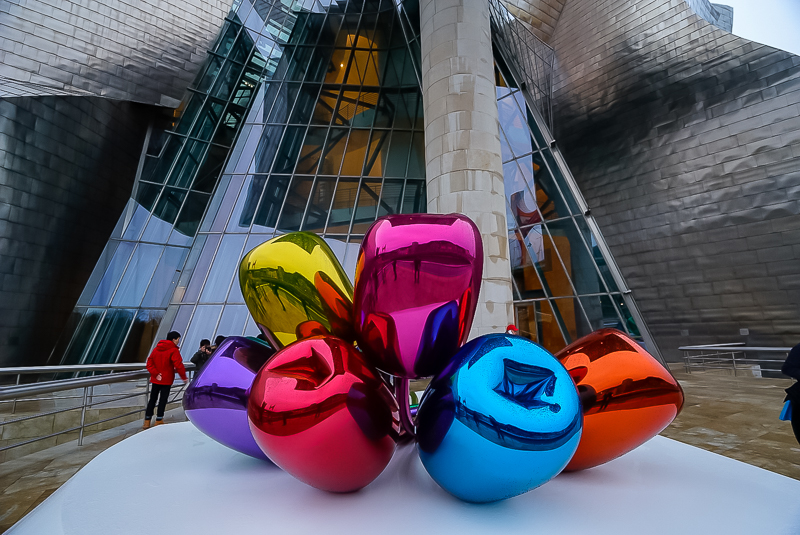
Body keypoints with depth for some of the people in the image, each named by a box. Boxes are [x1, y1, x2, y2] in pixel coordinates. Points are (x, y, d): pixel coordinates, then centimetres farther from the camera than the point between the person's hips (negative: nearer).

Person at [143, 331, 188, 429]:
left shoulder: (156, 348, 7)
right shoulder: (173, 350, -15)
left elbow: (149, 363, 2)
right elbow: (179, 365, -19)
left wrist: (155, 373, -5)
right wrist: (184, 377, -9)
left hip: (155, 380, 6)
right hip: (166, 380, -6)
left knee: (152, 399, 14)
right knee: (163, 399, 4)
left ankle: (147, 421, 16)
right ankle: (158, 421, 9)